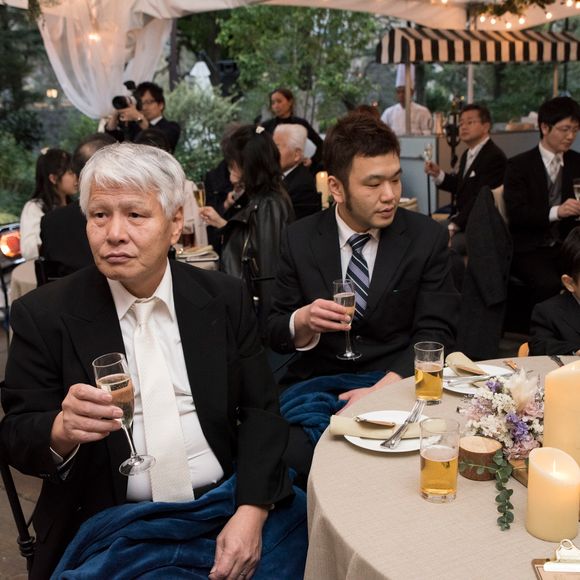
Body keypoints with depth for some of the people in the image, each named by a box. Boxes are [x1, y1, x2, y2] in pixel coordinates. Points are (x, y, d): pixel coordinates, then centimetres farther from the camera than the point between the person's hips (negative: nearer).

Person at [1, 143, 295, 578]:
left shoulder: (225, 298, 2)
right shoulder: (44, 314, -3)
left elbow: (260, 411, 2)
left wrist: (252, 509, -14)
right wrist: (62, 430, -25)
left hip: (227, 509, 2)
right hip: (106, 526, -1)